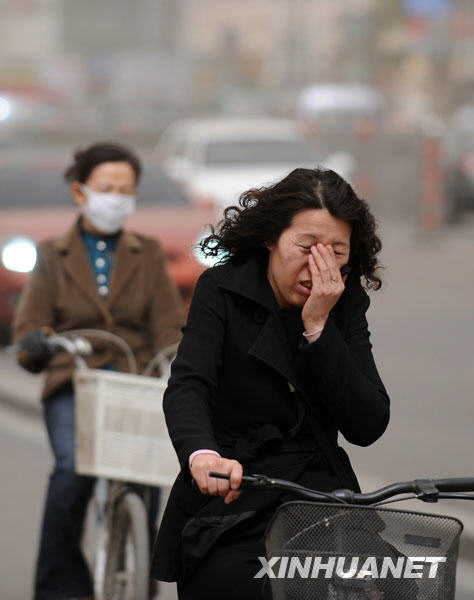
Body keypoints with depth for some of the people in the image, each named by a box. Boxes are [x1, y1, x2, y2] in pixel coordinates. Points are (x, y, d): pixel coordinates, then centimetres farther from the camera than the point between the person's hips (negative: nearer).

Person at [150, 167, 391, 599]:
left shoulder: (347, 303, 6)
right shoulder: (221, 289, -2)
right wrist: (202, 453, -40)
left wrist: (318, 325, -13)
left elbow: (368, 426, -4)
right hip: (232, 503, -2)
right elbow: (187, 385, -18)